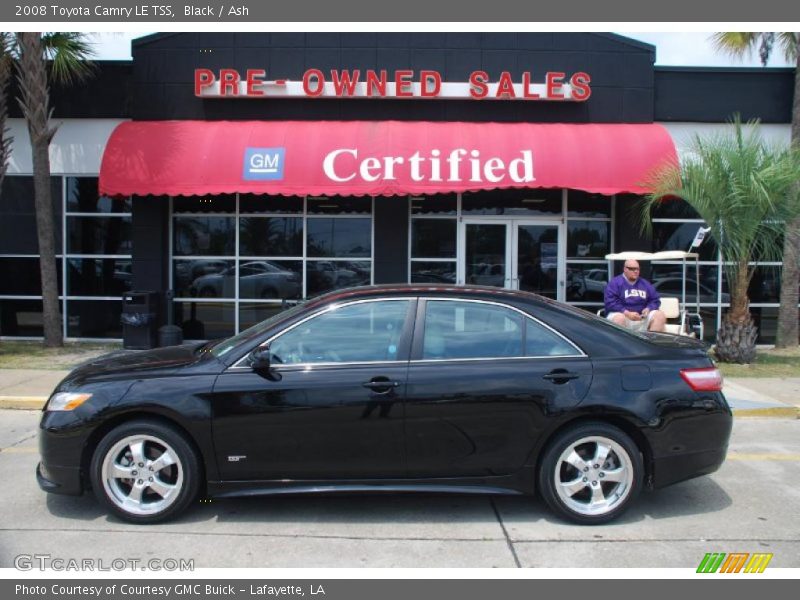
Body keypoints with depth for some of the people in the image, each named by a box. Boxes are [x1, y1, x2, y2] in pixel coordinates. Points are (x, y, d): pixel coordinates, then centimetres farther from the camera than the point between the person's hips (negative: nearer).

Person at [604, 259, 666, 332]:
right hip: (622, 314, -5)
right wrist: (627, 313, -21)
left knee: (660, 315, -16)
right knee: (619, 318, -38)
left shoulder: (645, 284, 18)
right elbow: (610, 302, -10)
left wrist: (648, 309, -8)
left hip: (642, 317, 5)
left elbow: (655, 300, 16)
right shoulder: (615, 283, 1)